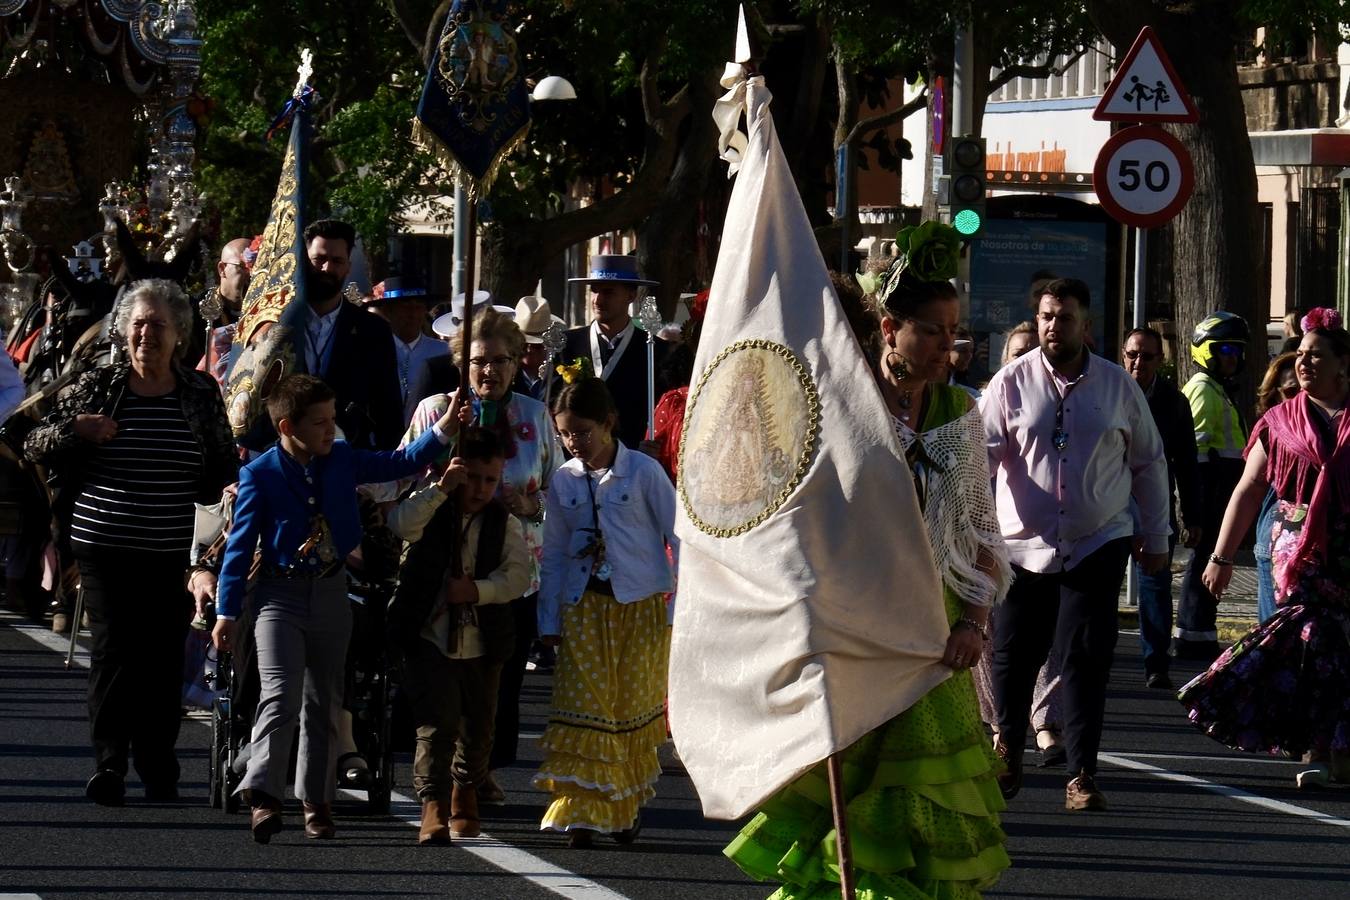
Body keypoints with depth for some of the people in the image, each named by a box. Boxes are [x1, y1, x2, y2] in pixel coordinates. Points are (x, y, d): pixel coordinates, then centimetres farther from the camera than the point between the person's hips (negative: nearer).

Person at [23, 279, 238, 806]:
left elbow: (226, 467, 19)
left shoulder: (202, 394, 8)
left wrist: (225, 491, -3)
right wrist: (75, 430, -12)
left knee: (164, 655, 1)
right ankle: (109, 763, -9)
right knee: (113, 648, -9)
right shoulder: (97, 386, 4)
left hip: (174, 553, 1)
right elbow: (35, 448, 7)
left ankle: (159, 769, 11)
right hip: (104, 545, -1)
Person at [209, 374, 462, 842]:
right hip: (280, 593, -5)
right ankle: (263, 796, -23)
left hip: (330, 592, 5)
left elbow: (400, 463, 10)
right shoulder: (260, 475, -9)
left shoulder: (342, 460, 3)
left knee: (324, 702, 10)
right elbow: (240, 543, -6)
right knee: (281, 695, -19)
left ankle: (317, 801, 18)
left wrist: (443, 431, -5)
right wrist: (225, 612, -8)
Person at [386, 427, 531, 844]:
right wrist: (441, 488, -28)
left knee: (477, 729, 14)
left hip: (482, 642, 3)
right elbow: (401, 524, -21)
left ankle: (465, 793, 37)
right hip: (430, 638, -3)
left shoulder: (504, 522, 6)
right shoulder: (433, 508, 2)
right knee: (436, 724, -14)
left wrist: (478, 590, -20)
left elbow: (518, 574, -5)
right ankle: (434, 807, -17)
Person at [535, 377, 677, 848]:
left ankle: (627, 806, 22)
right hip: (583, 608, 2)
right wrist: (549, 619, 8)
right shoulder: (564, 480, 5)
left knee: (633, 705, 4)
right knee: (583, 707, -7)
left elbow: (679, 536, -2)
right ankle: (580, 813, -9)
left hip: (641, 605, -2)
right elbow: (554, 553, 11)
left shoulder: (643, 472, -6)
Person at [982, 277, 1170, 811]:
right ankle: (1006, 759, 25)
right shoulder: (1011, 383, 0)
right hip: (1023, 545, 0)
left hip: (1097, 545, 0)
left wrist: (1156, 538, 13)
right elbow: (984, 452, -8)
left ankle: (1082, 776, 0)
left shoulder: (1118, 386, 4)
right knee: (1013, 656, 4)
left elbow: (1149, 463, 13)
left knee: (1087, 658, -6)